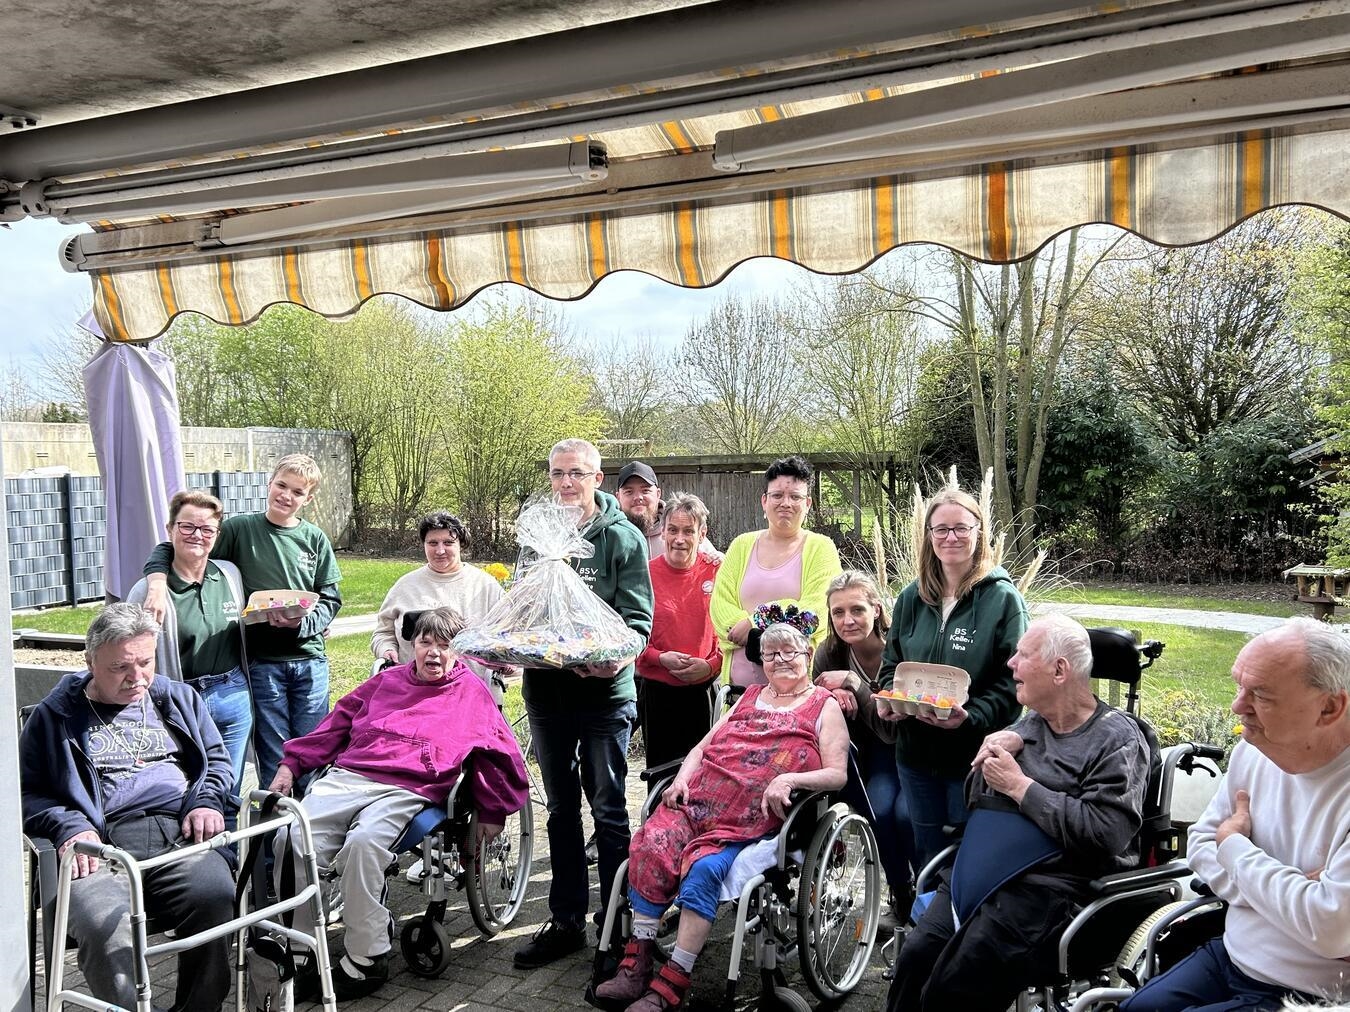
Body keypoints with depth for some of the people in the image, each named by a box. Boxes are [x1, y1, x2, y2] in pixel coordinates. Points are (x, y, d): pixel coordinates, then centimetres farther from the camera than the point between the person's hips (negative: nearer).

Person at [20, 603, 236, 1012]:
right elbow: (27, 792, 13)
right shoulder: (54, 715, 18)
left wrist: (206, 803, 6)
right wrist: (69, 827, -6)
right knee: (104, 925, -35)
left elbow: (217, 760, 27)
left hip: (179, 838, 2)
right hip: (101, 846, -1)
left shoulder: (180, 698, 25)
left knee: (215, 897, -31)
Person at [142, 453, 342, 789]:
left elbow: (331, 599, 6)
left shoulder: (315, 539, 6)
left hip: (309, 659, 2)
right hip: (262, 662, -2)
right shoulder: (241, 529, 1)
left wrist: (302, 622, -14)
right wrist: (157, 584, -18)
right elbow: (171, 549, 1)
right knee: (273, 761, 3)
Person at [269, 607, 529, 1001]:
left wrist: (493, 812, 10)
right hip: (346, 776, 4)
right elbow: (338, 722, 27)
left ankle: (367, 959, -20)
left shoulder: (472, 694, 13)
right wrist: (292, 764, 20)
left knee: (362, 843, -34)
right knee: (290, 839, -21)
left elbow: (501, 755, 13)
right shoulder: (388, 680, 25)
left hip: (407, 791, -4)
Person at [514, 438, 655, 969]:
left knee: (607, 809, 4)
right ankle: (566, 919, 25)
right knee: (561, 808, 14)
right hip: (546, 689, 5)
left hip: (604, 690, -4)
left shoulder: (623, 537, -4)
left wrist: (617, 657, -27)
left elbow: (637, 616, -8)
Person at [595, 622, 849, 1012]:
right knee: (650, 845, -24)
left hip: (747, 823, -4)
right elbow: (703, 746, 26)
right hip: (698, 800, 5)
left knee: (703, 869, -31)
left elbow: (838, 775, 1)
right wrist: (682, 777, 6)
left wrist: (790, 779, -16)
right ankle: (637, 964, -19)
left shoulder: (825, 707, 11)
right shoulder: (750, 697, 27)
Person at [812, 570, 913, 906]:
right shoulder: (828, 654, -12)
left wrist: (852, 683, -36)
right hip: (878, 747, 4)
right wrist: (833, 698, -25)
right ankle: (900, 897, 3)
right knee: (878, 809, -20)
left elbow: (893, 726, -29)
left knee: (906, 812, -25)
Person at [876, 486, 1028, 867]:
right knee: (926, 860, 18)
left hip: (975, 754, -5)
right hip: (916, 751, 5)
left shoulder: (1002, 597, -8)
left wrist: (971, 717, -25)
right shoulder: (911, 598, 7)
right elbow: (891, 663, 15)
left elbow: (1012, 681, -12)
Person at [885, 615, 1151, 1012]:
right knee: (915, 956, -15)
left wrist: (1019, 786, -12)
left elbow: (1103, 834, -17)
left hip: (1050, 887, -6)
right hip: (979, 873, 7)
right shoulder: (1029, 724, 18)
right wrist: (999, 748, -1)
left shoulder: (1117, 739, -4)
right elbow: (975, 795, 19)